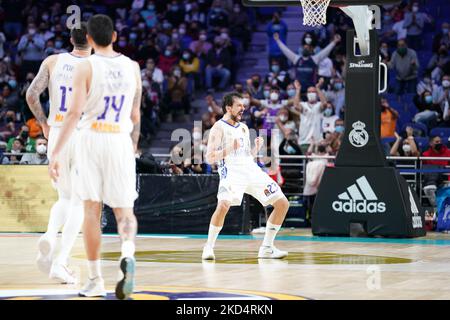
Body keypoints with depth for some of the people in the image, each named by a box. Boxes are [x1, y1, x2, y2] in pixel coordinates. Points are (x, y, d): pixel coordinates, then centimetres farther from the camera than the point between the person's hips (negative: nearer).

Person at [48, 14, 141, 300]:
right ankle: (128, 255, -24)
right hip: (121, 140, 2)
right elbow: (136, 116, 13)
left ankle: (95, 280, 5)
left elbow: (75, 112, -12)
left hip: (91, 138, -2)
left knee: (92, 209, 5)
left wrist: (57, 152, -13)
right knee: (124, 210, 6)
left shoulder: (86, 67, -4)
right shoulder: (132, 67, 7)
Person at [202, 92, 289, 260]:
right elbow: (210, 157, -10)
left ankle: (266, 248, 9)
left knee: (282, 203, 2)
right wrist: (230, 148, -22)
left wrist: (257, 147, 4)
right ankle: (209, 247, -14)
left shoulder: (243, 128, 19)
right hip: (232, 173, -7)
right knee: (223, 205, -33)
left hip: (252, 171, 7)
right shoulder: (218, 128, -2)